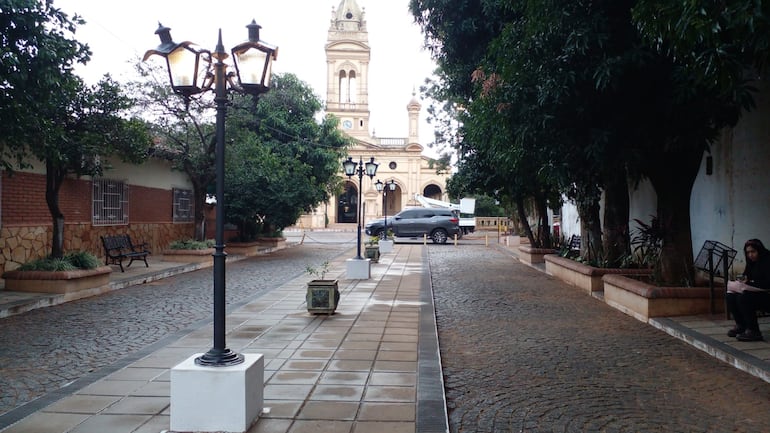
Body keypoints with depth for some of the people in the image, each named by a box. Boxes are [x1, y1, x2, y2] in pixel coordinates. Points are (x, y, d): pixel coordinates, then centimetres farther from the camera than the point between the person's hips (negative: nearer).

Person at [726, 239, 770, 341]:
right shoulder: (752, 263, 11)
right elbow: (746, 278, 12)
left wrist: (748, 283, -25)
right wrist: (742, 280, -11)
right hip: (755, 294, 8)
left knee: (743, 297, -30)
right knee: (730, 296, -7)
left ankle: (753, 331, -24)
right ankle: (741, 326, 2)